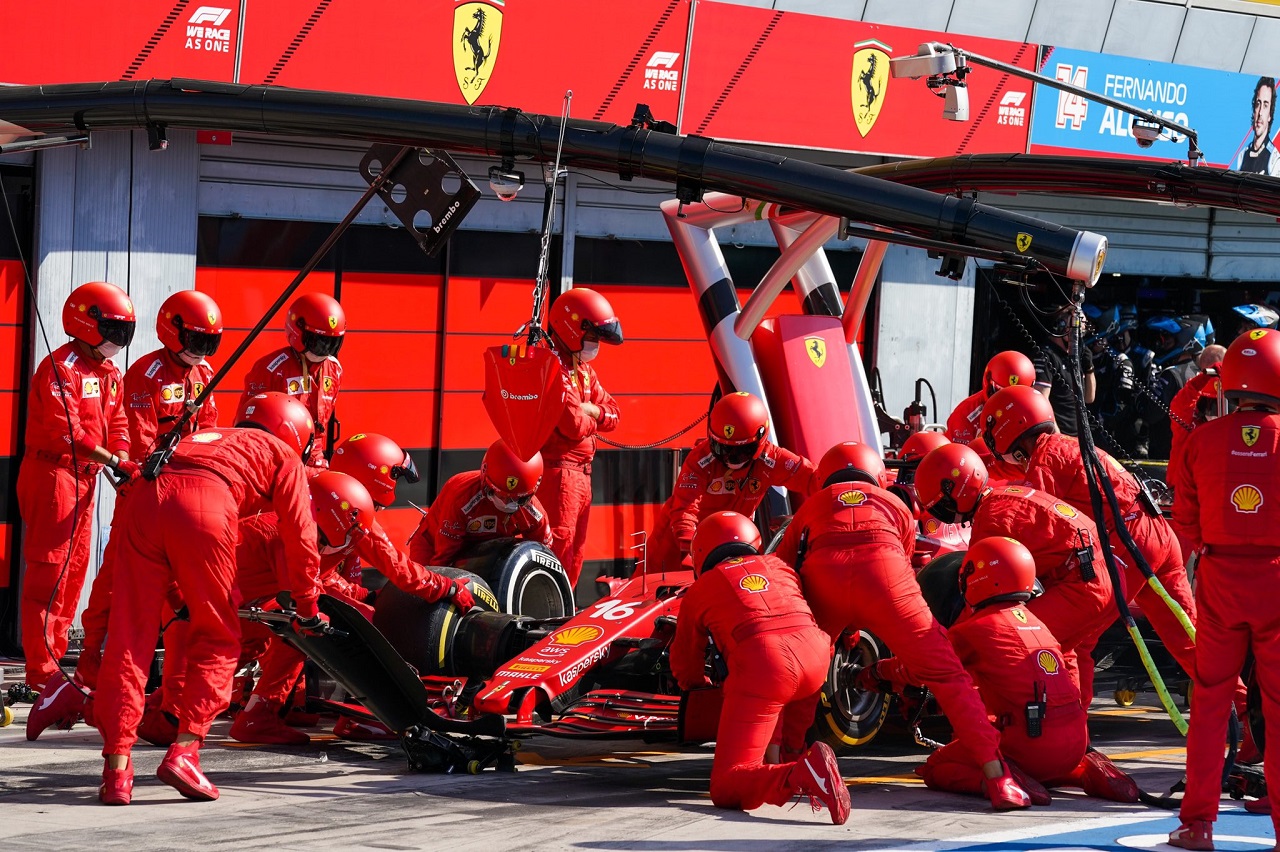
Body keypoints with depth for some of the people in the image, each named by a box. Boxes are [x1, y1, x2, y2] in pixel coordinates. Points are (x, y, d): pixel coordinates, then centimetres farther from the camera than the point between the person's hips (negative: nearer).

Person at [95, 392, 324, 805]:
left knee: (129, 636, 4)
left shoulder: (208, 438, 42)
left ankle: (117, 769, -2)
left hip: (146, 493, 5)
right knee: (217, 638, 11)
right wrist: (307, 608, 33)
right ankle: (184, 752, -2)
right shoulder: (284, 456, 27)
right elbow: (300, 538, 21)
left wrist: (187, 599, 54)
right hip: (205, 504, -4)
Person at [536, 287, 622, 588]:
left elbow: (613, 415, 15)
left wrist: (594, 411, -7)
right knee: (557, 550, -12)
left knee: (574, 552, 15)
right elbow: (574, 425, -25)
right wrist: (590, 418, -2)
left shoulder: (582, 368, 17)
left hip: (580, 473, 10)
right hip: (557, 470, -10)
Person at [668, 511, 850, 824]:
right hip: (815, 656, 4)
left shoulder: (699, 590, 25)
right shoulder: (779, 565, 33)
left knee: (726, 790, -6)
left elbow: (686, 667, 34)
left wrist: (696, 684, 57)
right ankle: (797, 753, 24)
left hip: (760, 667, -4)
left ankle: (800, 775, -33)